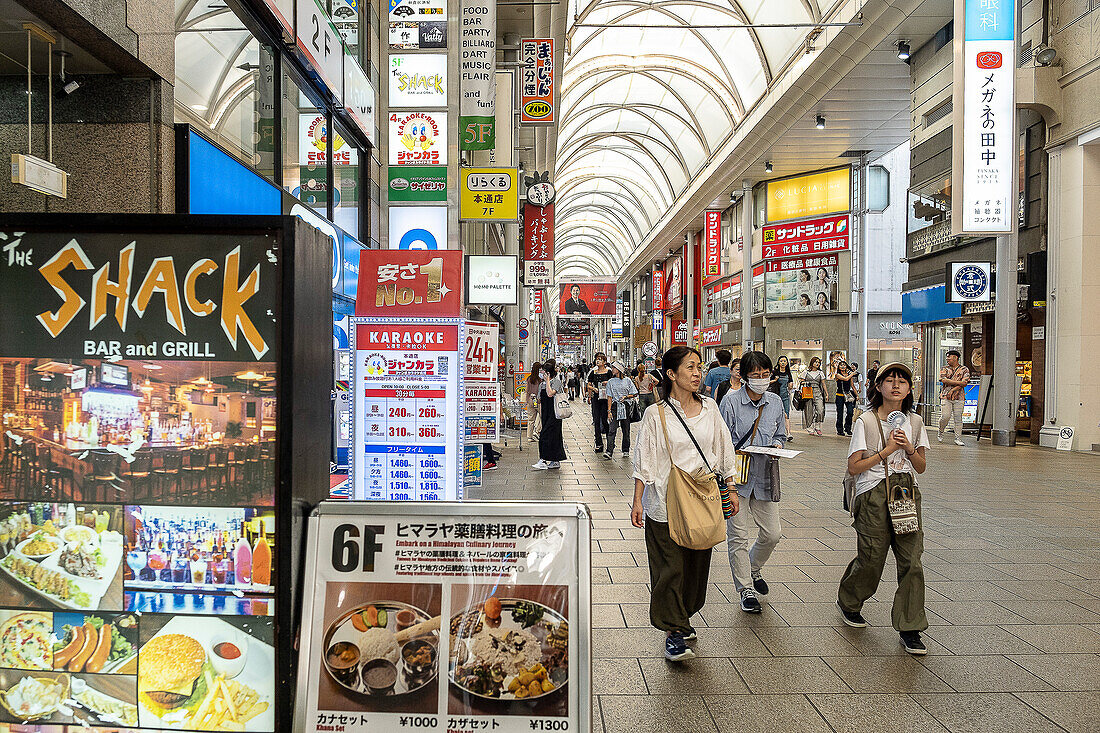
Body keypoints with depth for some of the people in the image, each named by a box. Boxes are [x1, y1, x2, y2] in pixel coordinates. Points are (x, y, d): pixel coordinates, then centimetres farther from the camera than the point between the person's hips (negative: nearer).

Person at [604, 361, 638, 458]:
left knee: (626, 430, 7)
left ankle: (626, 450, 22)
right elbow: (610, 397, 4)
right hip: (615, 406, 0)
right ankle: (609, 451, -17)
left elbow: (635, 394, 7)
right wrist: (609, 411, -4)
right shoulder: (611, 382, 6)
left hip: (625, 406, 0)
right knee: (612, 430, -11)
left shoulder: (627, 380, 3)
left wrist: (625, 396, -11)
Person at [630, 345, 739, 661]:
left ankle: (683, 617, 31)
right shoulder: (656, 414, -6)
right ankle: (674, 633, 7)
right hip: (667, 501, -4)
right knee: (671, 566, -3)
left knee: (697, 562, 12)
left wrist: (730, 488, 11)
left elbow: (723, 450, 14)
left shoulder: (709, 408, 6)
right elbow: (645, 461, -3)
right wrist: (637, 501, -5)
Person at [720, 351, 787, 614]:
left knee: (772, 533, 8)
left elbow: (781, 435, 17)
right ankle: (746, 589, 17)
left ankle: (753, 569, 38)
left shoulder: (775, 402, 5)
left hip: (764, 476, 4)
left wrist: (777, 445, -4)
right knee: (738, 535, 1)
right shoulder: (731, 401, -10)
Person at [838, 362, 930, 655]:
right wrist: (888, 449, -13)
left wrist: (909, 448, -7)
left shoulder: (914, 422, 9)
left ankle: (909, 628, 9)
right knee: (871, 559, 2)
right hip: (874, 495, -4)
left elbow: (921, 467, 12)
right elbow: (854, 467, -8)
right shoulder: (866, 421, -5)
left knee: (911, 560, -3)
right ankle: (848, 601, 32)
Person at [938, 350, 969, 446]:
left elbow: (964, 383, -5)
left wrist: (954, 389, -14)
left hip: (959, 398, 0)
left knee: (958, 418, -2)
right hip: (945, 397, 0)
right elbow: (944, 380, -7)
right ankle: (940, 434, 15)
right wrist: (958, 382, -10)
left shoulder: (964, 370, 8)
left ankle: (958, 439, 3)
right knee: (945, 417, -7)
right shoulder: (944, 369, 11)